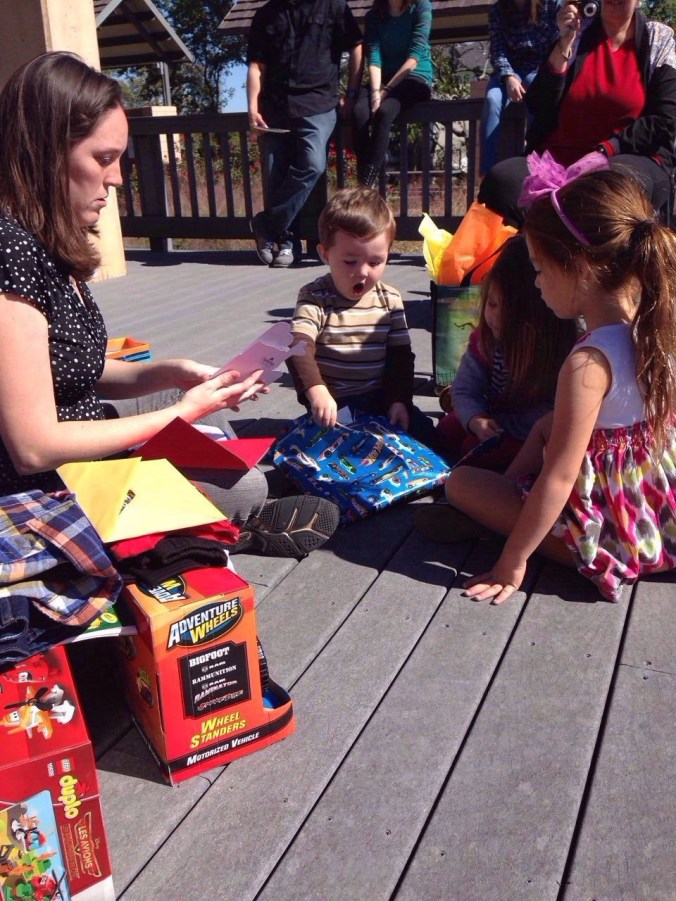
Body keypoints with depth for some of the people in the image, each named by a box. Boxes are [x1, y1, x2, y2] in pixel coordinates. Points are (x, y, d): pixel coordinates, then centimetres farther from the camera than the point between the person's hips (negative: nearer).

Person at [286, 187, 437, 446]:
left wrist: (400, 399, -5)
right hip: (333, 403, -4)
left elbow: (400, 354, 7)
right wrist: (316, 391, -40)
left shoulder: (390, 299, 3)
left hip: (382, 397, 4)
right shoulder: (315, 297, -10)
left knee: (424, 433, -8)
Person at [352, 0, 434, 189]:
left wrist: (386, 90, -18)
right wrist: (376, 92, -22)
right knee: (359, 112, -29)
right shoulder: (374, 15, 7)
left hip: (415, 78, -3)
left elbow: (416, 54, -12)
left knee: (384, 111, -34)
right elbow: (373, 56, -5)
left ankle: (366, 187, -38)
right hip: (383, 79, 3)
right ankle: (365, 187, -34)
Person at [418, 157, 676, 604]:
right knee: (546, 427, 26)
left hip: (617, 530, -8)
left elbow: (558, 477, -26)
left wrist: (512, 562, -17)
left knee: (460, 482, 0)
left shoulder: (589, 363, -29)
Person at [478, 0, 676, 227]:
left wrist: (603, 151, -13)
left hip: (628, 160, -1)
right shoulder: (576, 34, 15)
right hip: (558, 162, 2)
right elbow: (538, 107, 4)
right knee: (501, 180, -30)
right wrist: (565, 43, -4)